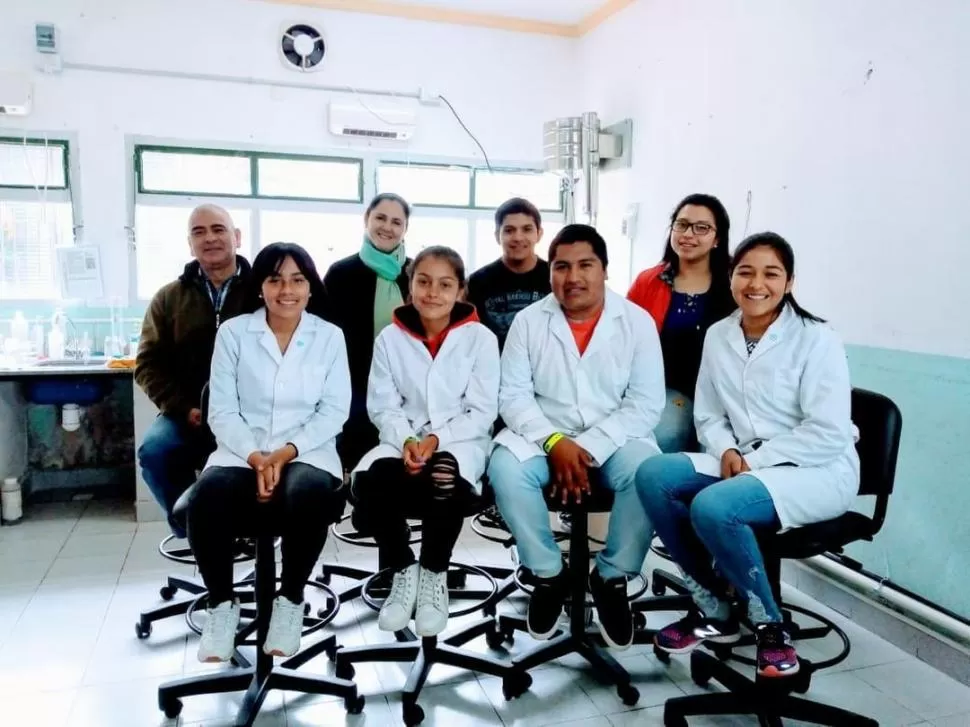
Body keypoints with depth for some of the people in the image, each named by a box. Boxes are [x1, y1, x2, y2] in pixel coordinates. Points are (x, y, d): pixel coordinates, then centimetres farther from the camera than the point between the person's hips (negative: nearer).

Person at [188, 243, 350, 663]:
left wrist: (287, 452, -14)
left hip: (307, 454, 0)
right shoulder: (233, 333, 9)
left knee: (306, 495, -35)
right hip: (242, 453, 1)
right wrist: (255, 457, -15)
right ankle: (222, 604, -4)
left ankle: (291, 601, -8)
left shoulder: (329, 336, 9)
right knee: (206, 498, -31)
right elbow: (222, 410, 2)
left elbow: (334, 410, 1)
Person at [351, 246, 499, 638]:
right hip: (403, 440, 2)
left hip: (460, 441, -2)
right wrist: (406, 440, -17)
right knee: (368, 481, -30)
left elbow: (482, 412, -4)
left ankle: (434, 572, -9)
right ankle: (402, 568, -2)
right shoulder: (391, 338, 4)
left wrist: (437, 439, -19)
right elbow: (383, 406, 4)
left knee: (445, 479, -37)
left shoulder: (480, 338, -2)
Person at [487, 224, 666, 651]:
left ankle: (612, 577, -4)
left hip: (614, 440, 0)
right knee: (505, 468, -29)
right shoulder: (528, 321, 1)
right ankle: (548, 575, -4)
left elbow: (646, 404, -7)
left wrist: (590, 448, -19)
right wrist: (555, 443, -20)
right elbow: (513, 395, -3)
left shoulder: (637, 322, -2)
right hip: (545, 436, 1)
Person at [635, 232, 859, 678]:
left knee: (713, 506, -32)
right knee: (653, 476, -17)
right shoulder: (718, 336, 6)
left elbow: (828, 433, -15)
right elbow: (708, 416, 11)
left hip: (819, 472, -6)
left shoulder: (816, 340, -10)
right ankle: (712, 610, -3)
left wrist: (753, 460, -18)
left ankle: (769, 623, -5)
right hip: (743, 464, 6)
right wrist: (727, 452, -10)